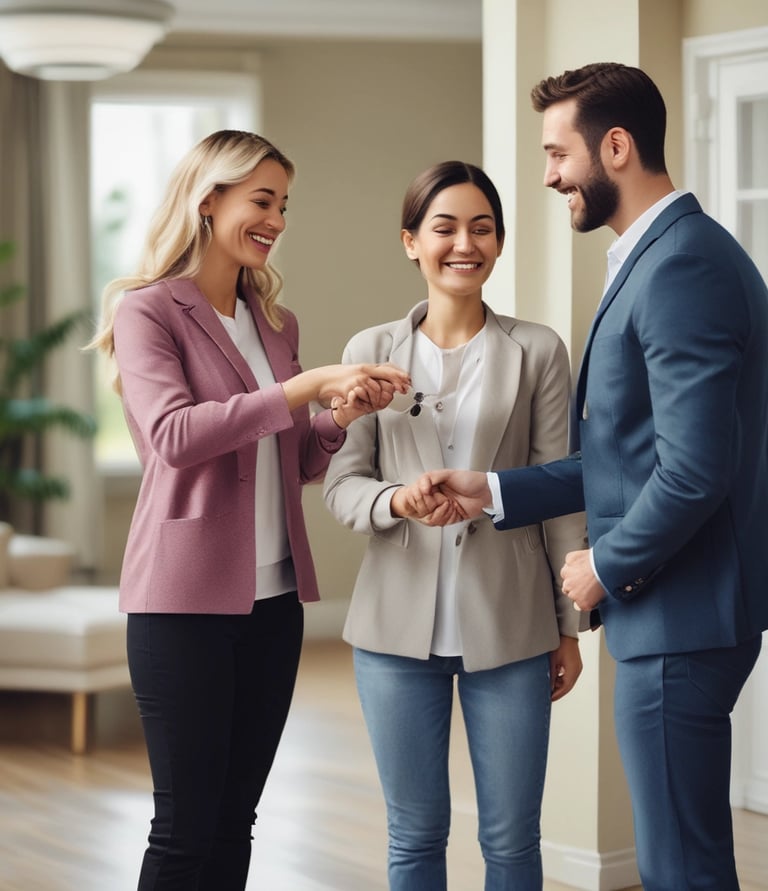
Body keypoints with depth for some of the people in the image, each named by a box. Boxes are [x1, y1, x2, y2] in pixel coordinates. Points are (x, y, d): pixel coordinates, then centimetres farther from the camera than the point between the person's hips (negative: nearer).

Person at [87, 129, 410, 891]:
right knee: (187, 824, -2)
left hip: (273, 596, 6)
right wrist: (306, 386, -23)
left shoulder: (274, 323, 13)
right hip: (187, 598, -6)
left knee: (236, 818, 10)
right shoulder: (147, 311, -5)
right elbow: (174, 435, -21)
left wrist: (341, 416, -4)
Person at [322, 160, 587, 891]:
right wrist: (397, 499, -20)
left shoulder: (537, 351, 2)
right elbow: (341, 482, 3)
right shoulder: (371, 351, 5)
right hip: (399, 624, 1)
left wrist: (569, 626, 3)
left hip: (508, 626, -1)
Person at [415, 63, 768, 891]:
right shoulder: (659, 255, 14)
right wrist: (496, 492, 10)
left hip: (680, 615, -10)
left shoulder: (682, 265, -19)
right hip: (671, 612, 10)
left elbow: (696, 470, -25)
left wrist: (609, 565, -11)